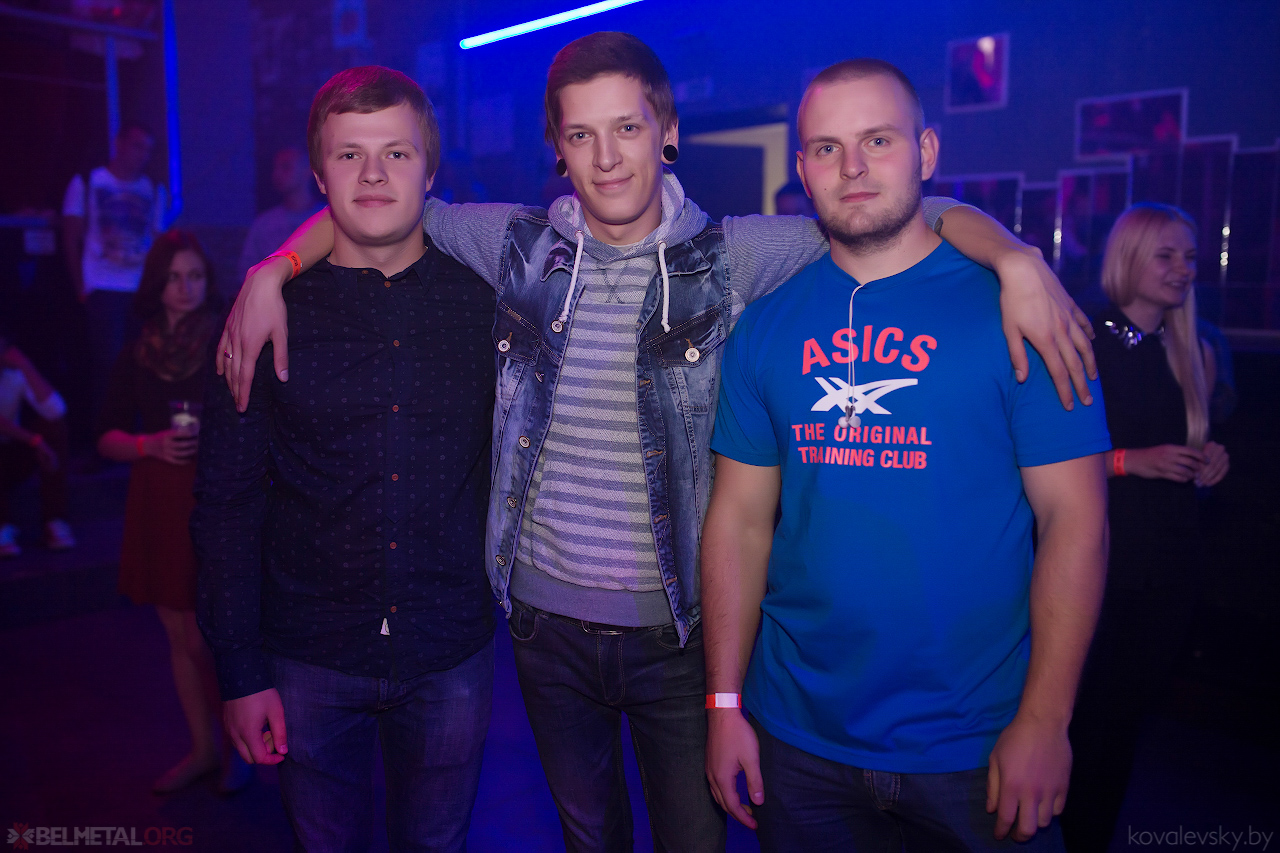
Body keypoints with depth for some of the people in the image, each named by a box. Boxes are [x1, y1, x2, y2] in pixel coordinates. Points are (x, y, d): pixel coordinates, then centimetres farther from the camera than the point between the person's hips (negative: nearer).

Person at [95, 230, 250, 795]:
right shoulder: (137, 355, 6)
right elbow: (107, 438, 7)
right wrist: (150, 444, -11)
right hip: (158, 505, 4)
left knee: (204, 640, -2)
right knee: (179, 635, 14)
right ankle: (202, 749, 31)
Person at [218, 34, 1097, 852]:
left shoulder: (730, 255, -9)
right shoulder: (520, 243, -2)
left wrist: (1018, 260, -23)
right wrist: (272, 271, -4)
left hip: (678, 625, -2)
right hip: (547, 617, 2)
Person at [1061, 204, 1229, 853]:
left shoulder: (1193, 353, 10)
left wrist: (1207, 464, 0)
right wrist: (1131, 460, -20)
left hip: (1172, 561, 5)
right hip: (1099, 557, -5)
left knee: (1127, 713, 13)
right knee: (1089, 711, 4)